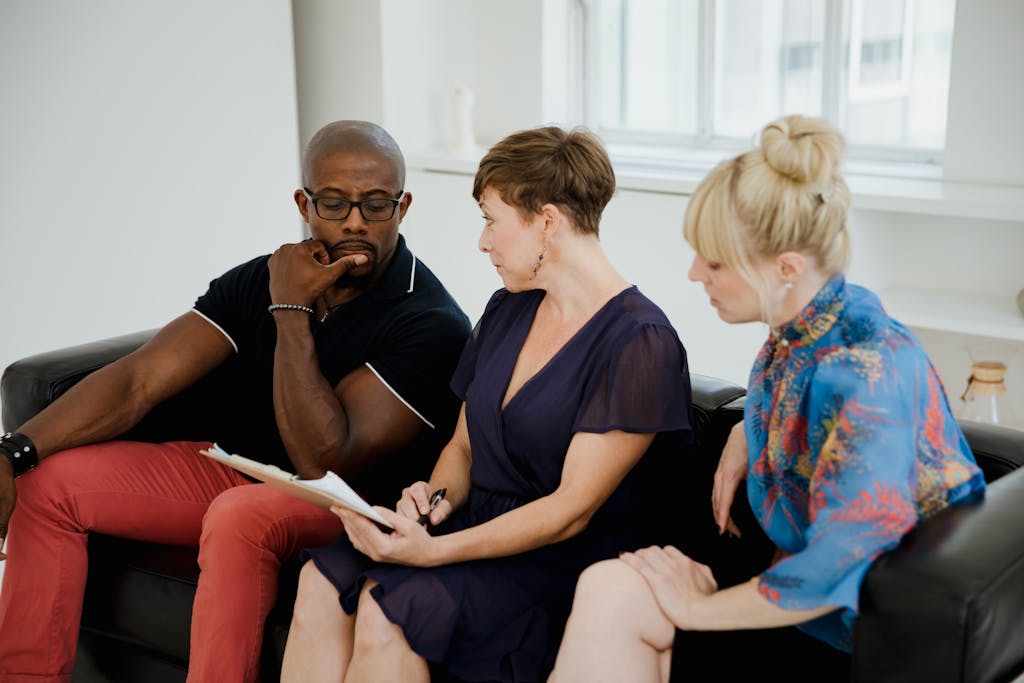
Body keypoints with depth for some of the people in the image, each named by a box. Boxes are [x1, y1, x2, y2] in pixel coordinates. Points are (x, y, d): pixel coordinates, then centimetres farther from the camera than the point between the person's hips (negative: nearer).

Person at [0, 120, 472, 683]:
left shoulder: (432, 324, -19)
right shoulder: (259, 281, -1)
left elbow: (324, 461, -25)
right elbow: (138, 381, -7)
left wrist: (292, 312, -23)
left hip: (349, 504, -6)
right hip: (234, 470, 6)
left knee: (240, 515, -39)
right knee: (48, 480, -7)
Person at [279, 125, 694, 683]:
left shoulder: (639, 344, -13)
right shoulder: (506, 310, 13)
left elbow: (571, 511, -17)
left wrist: (435, 551, -24)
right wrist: (435, 497, -5)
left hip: (562, 566, -7)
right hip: (477, 529, 7)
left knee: (386, 609, -29)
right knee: (322, 579, -20)